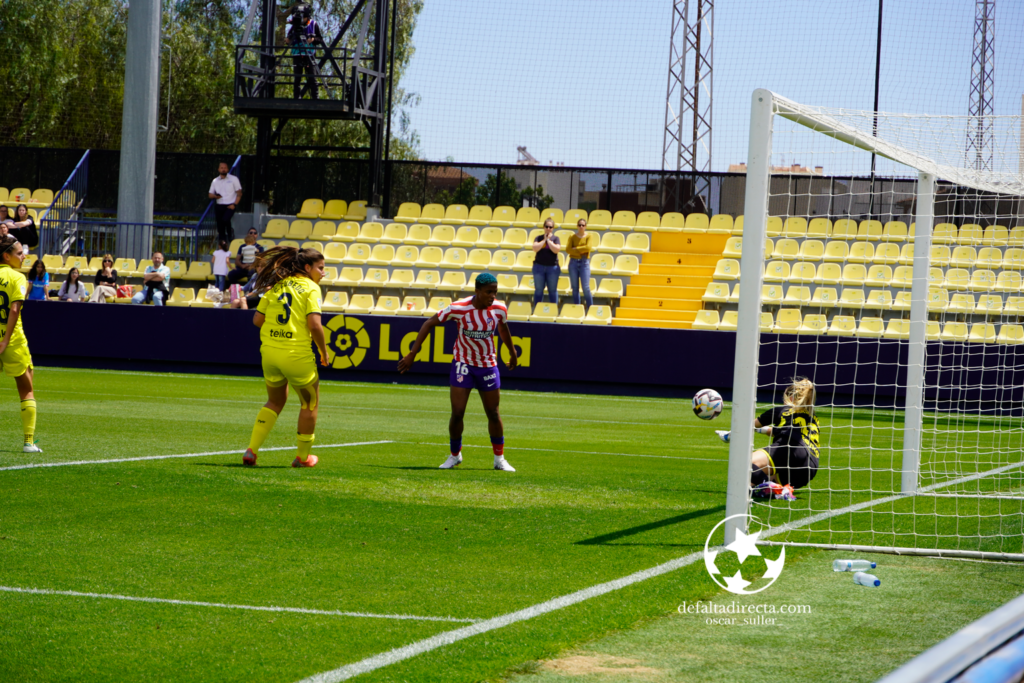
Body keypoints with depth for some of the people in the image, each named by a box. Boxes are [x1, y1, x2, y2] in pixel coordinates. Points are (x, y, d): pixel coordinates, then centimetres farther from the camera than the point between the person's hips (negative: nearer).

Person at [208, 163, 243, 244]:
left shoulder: (233, 179, 3)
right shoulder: (215, 181, 13)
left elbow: (239, 193, 2)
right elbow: (210, 195, 14)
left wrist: (234, 204, -10)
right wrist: (215, 196, -10)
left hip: (230, 206, -4)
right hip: (219, 206, 4)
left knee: (225, 219, -27)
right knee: (220, 225, 1)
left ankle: (230, 232, 2)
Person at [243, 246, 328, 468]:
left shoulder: (276, 286, 10)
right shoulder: (310, 288, -7)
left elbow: (257, 319, 7)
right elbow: (314, 325, -17)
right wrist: (324, 351, -4)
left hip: (270, 351, 6)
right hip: (297, 354, -6)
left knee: (275, 402, 23)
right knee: (309, 403, 16)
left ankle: (251, 450, 12)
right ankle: (303, 456, 22)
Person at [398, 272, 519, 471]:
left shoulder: (499, 309, -10)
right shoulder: (458, 308, -19)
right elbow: (429, 324, -10)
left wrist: (512, 353, 27)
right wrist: (412, 354, -11)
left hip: (488, 366, 2)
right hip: (463, 364, -2)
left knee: (493, 414, 7)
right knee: (457, 413, -6)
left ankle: (499, 459, 21)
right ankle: (454, 455, 16)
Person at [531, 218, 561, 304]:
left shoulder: (555, 238, 3)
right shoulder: (539, 238, 6)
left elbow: (556, 250, -13)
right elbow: (535, 248, -10)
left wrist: (548, 240, -9)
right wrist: (544, 240, -9)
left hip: (552, 267, -1)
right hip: (539, 266, 1)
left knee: (553, 290, 2)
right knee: (538, 290, 3)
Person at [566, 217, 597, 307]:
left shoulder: (589, 236, 2)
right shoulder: (572, 237, 6)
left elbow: (588, 247, -14)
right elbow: (568, 249, -7)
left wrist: (575, 249, -9)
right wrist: (582, 250, -12)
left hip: (584, 263, -2)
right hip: (573, 262, 2)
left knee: (586, 287, -8)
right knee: (575, 288, 4)